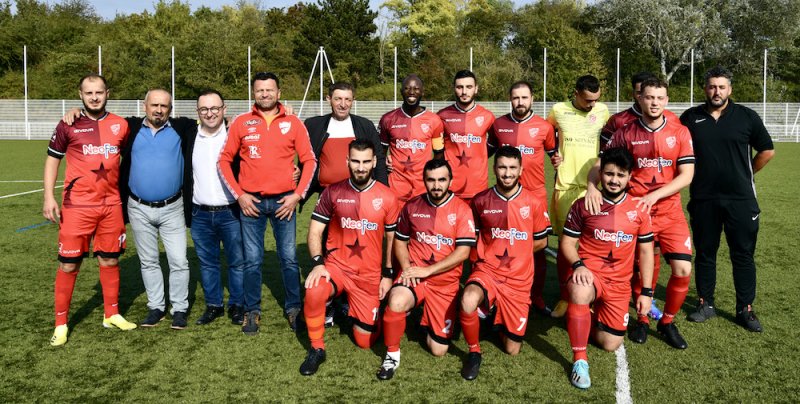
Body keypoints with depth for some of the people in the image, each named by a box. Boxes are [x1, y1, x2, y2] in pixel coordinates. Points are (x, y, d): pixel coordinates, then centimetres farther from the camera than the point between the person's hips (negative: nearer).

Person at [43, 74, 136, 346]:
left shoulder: (121, 126, 4)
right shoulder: (68, 125, -2)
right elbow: (52, 159, 5)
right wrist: (49, 197, -3)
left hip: (112, 205, 2)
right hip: (77, 206, -2)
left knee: (110, 260, 11)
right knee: (69, 264, 1)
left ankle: (111, 314, 26)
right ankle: (61, 324, 15)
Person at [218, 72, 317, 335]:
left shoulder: (293, 123, 3)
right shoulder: (241, 123, 3)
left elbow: (309, 161, 3)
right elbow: (224, 160, 5)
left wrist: (298, 195, -5)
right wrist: (239, 195, -3)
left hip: (284, 201, 0)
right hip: (251, 202, 0)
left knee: (289, 258, 4)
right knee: (252, 260, 5)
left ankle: (293, 309, 19)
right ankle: (252, 312, 18)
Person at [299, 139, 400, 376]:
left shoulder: (387, 198, -4)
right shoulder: (333, 193, -4)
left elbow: (392, 239, 6)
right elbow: (315, 232, -3)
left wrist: (387, 274, 2)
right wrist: (318, 263, -19)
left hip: (370, 275, 1)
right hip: (336, 265, 0)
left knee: (365, 341, 3)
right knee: (313, 293, -35)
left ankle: (356, 310, 39)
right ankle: (317, 349, -9)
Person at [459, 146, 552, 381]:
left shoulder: (533, 203, -3)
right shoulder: (480, 201, -2)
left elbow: (541, 241, 10)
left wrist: (514, 254, 6)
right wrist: (487, 255, 0)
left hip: (519, 279, 1)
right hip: (486, 271, -1)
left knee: (512, 350, 6)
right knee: (468, 302, -38)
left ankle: (502, 318, 40)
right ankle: (474, 352, -9)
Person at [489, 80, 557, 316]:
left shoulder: (545, 127, -1)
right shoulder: (498, 125, 2)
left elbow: (553, 153, 16)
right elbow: (489, 150, 19)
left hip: (535, 195, 0)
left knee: (538, 247, 6)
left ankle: (537, 297, 19)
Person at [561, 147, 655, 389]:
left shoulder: (639, 209, 1)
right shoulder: (584, 205, -6)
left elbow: (645, 251, 7)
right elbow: (567, 242, -1)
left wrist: (646, 292, 3)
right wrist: (578, 264, -21)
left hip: (619, 283, 3)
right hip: (589, 273, -3)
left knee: (610, 344, 2)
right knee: (580, 293, -40)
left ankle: (593, 316, 37)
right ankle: (579, 359, -23)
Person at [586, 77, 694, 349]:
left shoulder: (680, 132, 1)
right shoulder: (626, 134, 0)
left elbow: (687, 175, -5)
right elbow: (599, 165, 1)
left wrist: (653, 195, -17)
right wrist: (592, 187, -20)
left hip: (670, 212, 1)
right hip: (635, 212, 0)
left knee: (682, 270, -8)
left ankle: (667, 322, 16)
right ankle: (643, 319, 30)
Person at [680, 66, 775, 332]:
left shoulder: (747, 117, 0)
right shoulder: (690, 118, 2)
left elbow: (767, 151, 8)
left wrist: (745, 174, 9)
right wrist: (692, 175, 8)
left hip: (741, 200, -1)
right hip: (703, 200, 1)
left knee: (743, 255, 5)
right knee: (704, 253, 10)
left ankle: (745, 309, 16)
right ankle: (706, 304, 22)